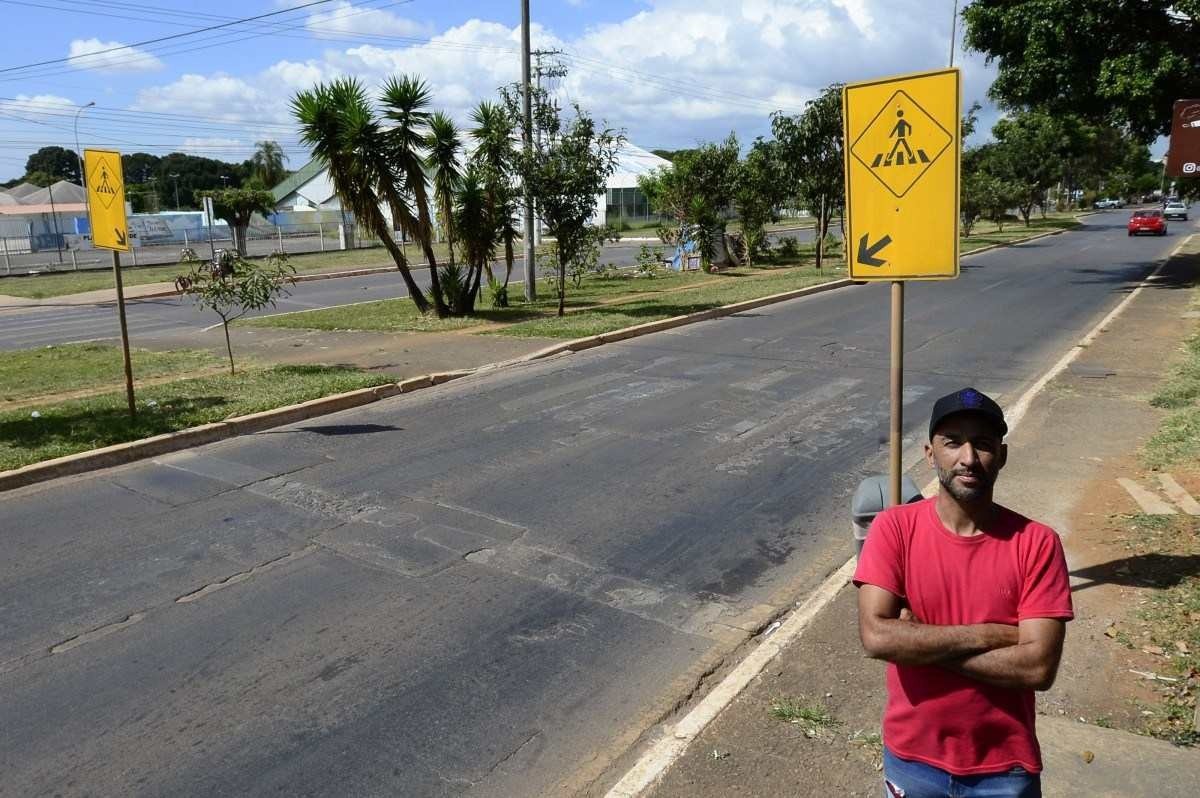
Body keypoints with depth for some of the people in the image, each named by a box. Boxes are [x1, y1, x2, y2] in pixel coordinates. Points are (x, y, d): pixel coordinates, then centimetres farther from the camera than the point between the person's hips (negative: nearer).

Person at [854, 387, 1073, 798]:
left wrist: (919, 643, -21)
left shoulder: (1036, 543, -13)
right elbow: (876, 636, -23)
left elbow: (1038, 667, -20)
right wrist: (990, 634, -22)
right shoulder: (894, 528, -13)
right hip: (912, 756, 1)